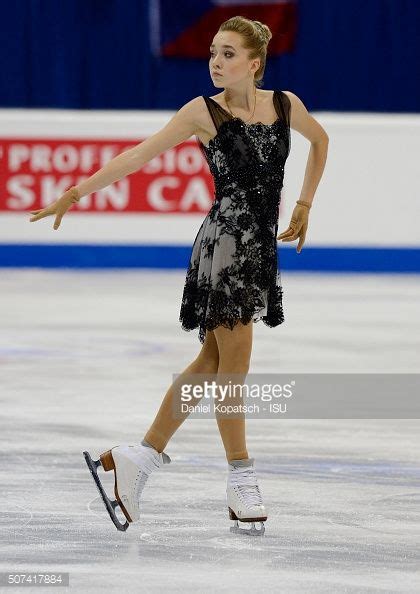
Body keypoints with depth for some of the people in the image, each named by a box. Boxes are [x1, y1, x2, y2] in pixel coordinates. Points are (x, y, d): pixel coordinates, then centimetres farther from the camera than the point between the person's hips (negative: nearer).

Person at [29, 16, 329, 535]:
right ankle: (241, 480, 6)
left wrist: (304, 205, 20)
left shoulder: (285, 104, 4)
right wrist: (77, 192, -15)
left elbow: (320, 140, 25)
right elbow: (139, 155, -9)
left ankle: (140, 457, 17)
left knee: (213, 362, 8)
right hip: (225, 243, -5)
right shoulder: (204, 112, -7)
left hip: (260, 248, 5)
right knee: (231, 361, -4)